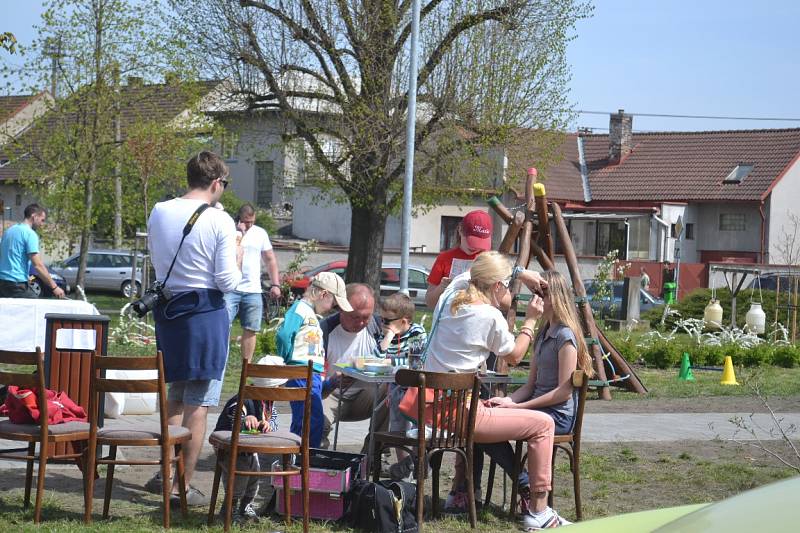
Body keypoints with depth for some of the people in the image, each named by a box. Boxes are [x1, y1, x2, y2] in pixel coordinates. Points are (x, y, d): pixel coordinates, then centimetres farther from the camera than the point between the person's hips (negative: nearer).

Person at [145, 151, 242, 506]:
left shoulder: (159, 213, 2)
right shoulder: (220, 221, -13)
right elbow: (228, 281, -12)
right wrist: (237, 256, 6)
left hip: (166, 310, 6)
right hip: (205, 313, -6)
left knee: (176, 395, 21)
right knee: (198, 403, 2)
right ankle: (181, 485, 4)